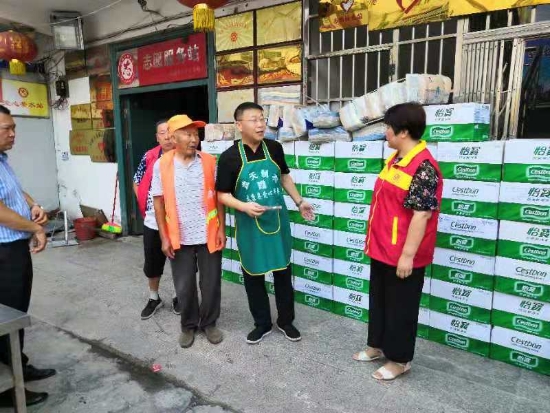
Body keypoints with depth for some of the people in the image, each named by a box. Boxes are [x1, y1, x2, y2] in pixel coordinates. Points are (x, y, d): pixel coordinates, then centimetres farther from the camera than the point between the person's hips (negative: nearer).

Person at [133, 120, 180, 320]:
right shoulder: (149, 158, 0)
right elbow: (137, 183, 11)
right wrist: (145, 207, 2)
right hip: (153, 222, 3)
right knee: (152, 263, 15)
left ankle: (179, 297, 34)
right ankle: (154, 298, 36)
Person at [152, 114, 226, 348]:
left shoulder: (209, 162, -2)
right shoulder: (161, 165, -3)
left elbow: (218, 197, 1)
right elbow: (159, 202, 0)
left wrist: (221, 229, -3)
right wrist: (164, 237, -3)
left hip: (208, 235, 0)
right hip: (179, 238, 0)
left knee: (211, 283, 10)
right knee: (184, 286, 12)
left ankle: (209, 323, 31)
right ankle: (188, 325, 33)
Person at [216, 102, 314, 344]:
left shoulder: (275, 148, -3)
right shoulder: (229, 158, -13)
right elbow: (223, 194, -8)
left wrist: (299, 202, 13)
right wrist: (244, 206, -25)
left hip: (277, 221, 3)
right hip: (249, 226, -2)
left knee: (283, 272, 13)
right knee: (253, 275, 10)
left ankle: (286, 321, 32)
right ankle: (262, 324, 31)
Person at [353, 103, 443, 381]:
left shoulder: (423, 167, -21)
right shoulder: (395, 159, 8)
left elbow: (422, 215, -23)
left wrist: (408, 255, -22)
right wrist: (373, 240, 20)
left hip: (402, 255, -9)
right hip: (382, 248, 9)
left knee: (400, 307, 8)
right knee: (378, 300, 21)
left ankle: (399, 359, 27)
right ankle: (377, 345, 40)